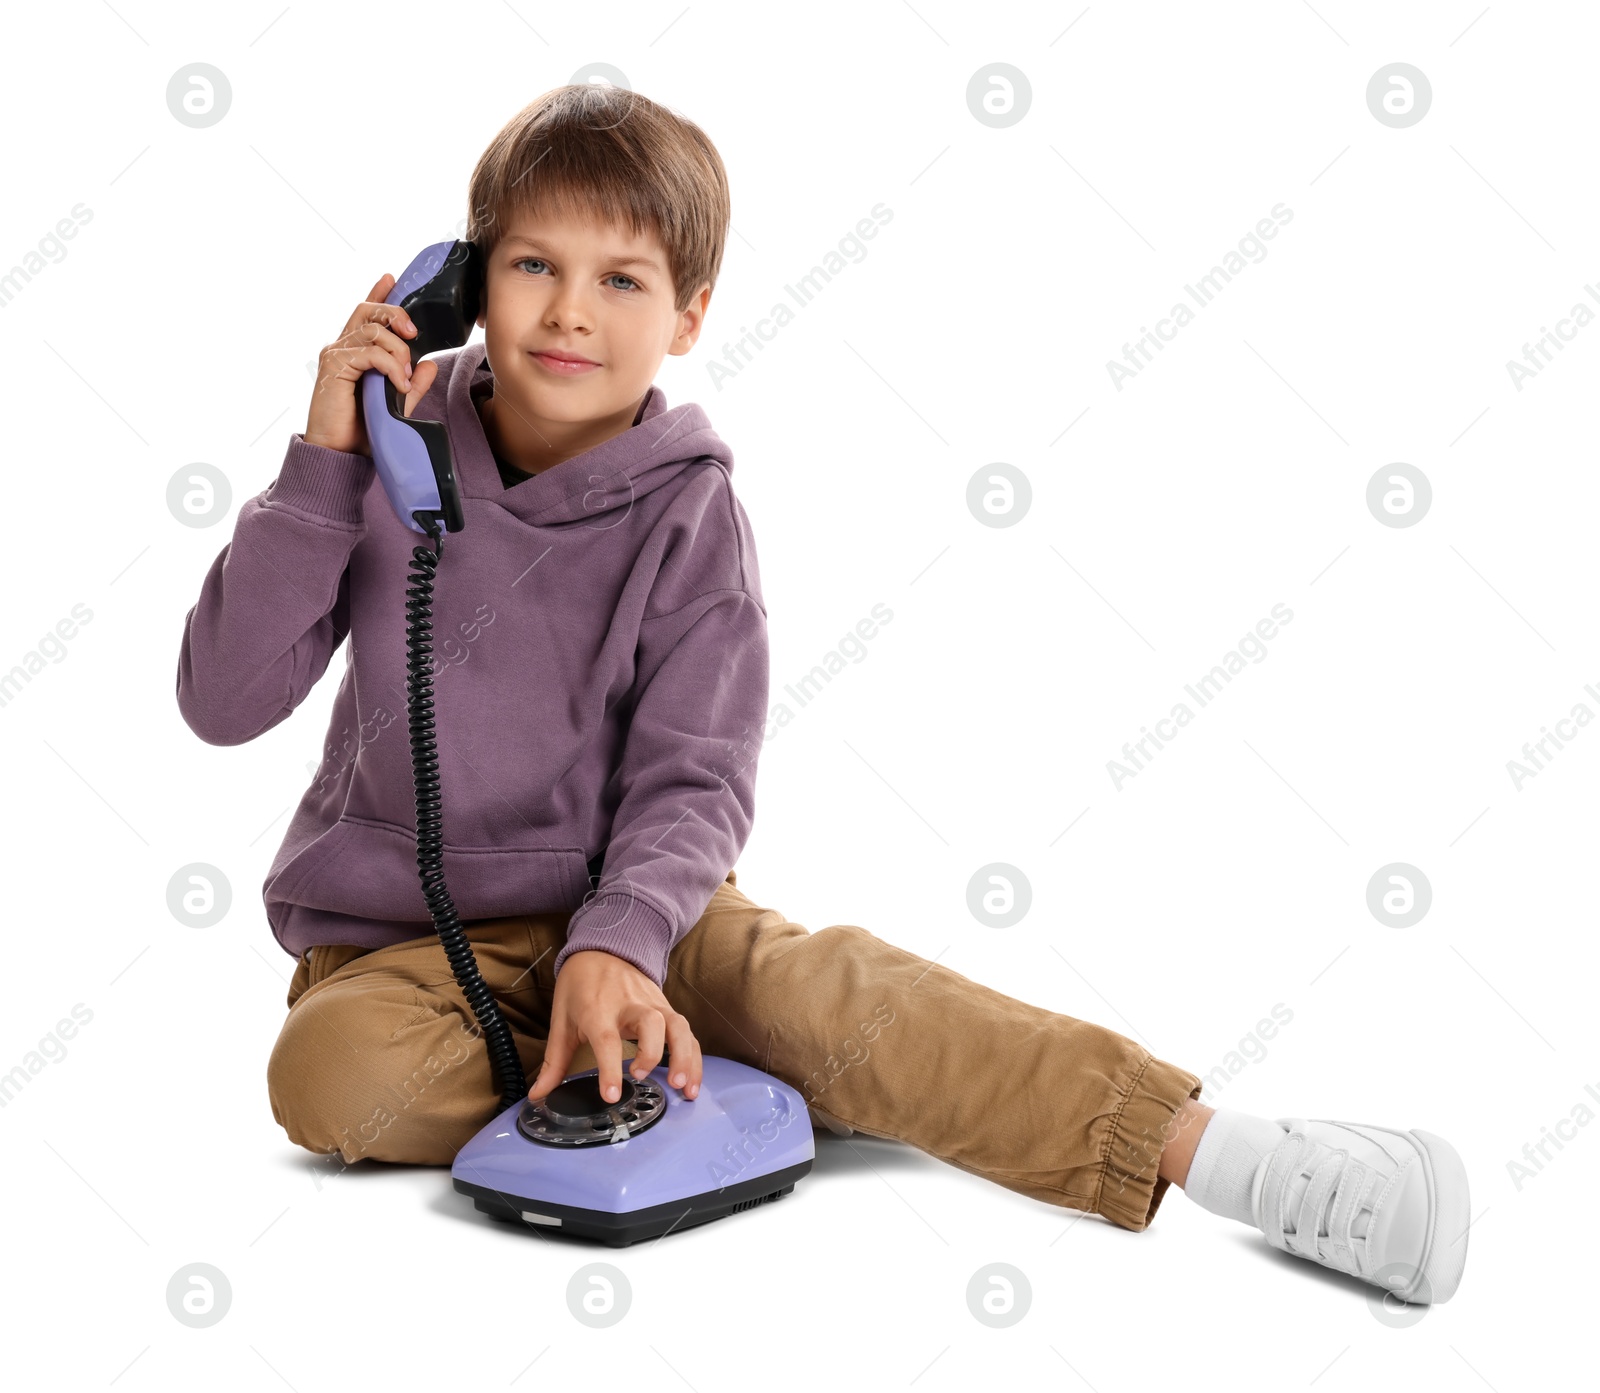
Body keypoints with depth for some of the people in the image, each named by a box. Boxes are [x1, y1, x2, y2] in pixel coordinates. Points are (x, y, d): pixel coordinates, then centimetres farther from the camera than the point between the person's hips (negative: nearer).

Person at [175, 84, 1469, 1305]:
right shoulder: (393, 460, -5)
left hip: (623, 903, -1)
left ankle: (1197, 1146, -33)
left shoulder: (684, 513, -7)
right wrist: (323, 466, -19)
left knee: (810, 984, -30)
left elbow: (690, 784, -10)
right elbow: (223, 698, -10)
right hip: (395, 942, 1)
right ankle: (677, 1079, -18)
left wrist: (616, 947, -30)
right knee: (336, 1075, -32)